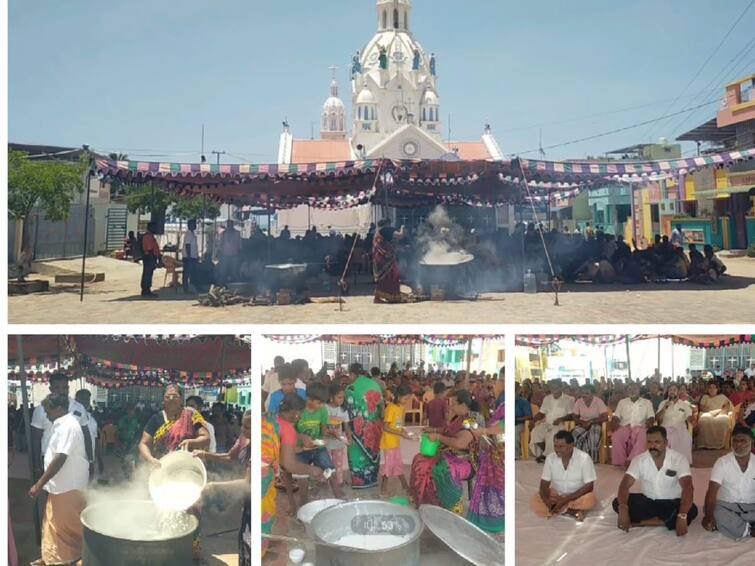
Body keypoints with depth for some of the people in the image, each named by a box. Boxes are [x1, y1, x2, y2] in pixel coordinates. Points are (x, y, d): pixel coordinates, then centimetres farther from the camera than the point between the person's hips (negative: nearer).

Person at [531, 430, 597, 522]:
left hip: (577, 496, -3)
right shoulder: (550, 458, -10)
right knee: (535, 500, -24)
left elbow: (589, 486, -20)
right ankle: (572, 511, -21)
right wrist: (547, 502, -31)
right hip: (556, 495, 3)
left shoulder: (584, 458, -19)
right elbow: (544, 484, -9)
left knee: (590, 500, -35)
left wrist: (565, 499, -26)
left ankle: (560, 510, -18)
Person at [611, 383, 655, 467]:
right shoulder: (622, 402, 22)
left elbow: (651, 417, 7)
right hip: (624, 427, 1)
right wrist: (615, 424, -10)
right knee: (616, 436, -34)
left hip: (639, 427, -1)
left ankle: (632, 461, -41)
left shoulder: (647, 402, 17)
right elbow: (616, 417, 14)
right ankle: (619, 462, -29)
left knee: (642, 436, -38)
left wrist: (649, 422, -18)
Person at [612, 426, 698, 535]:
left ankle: (641, 522, -28)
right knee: (617, 503, -21)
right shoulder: (639, 459, -11)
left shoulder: (679, 459, -17)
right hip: (647, 501, 1)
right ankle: (662, 520, -22)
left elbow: (687, 486, -29)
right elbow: (625, 484, -19)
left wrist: (682, 516, -45)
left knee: (692, 511, -34)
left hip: (672, 503, -1)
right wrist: (623, 509, -38)